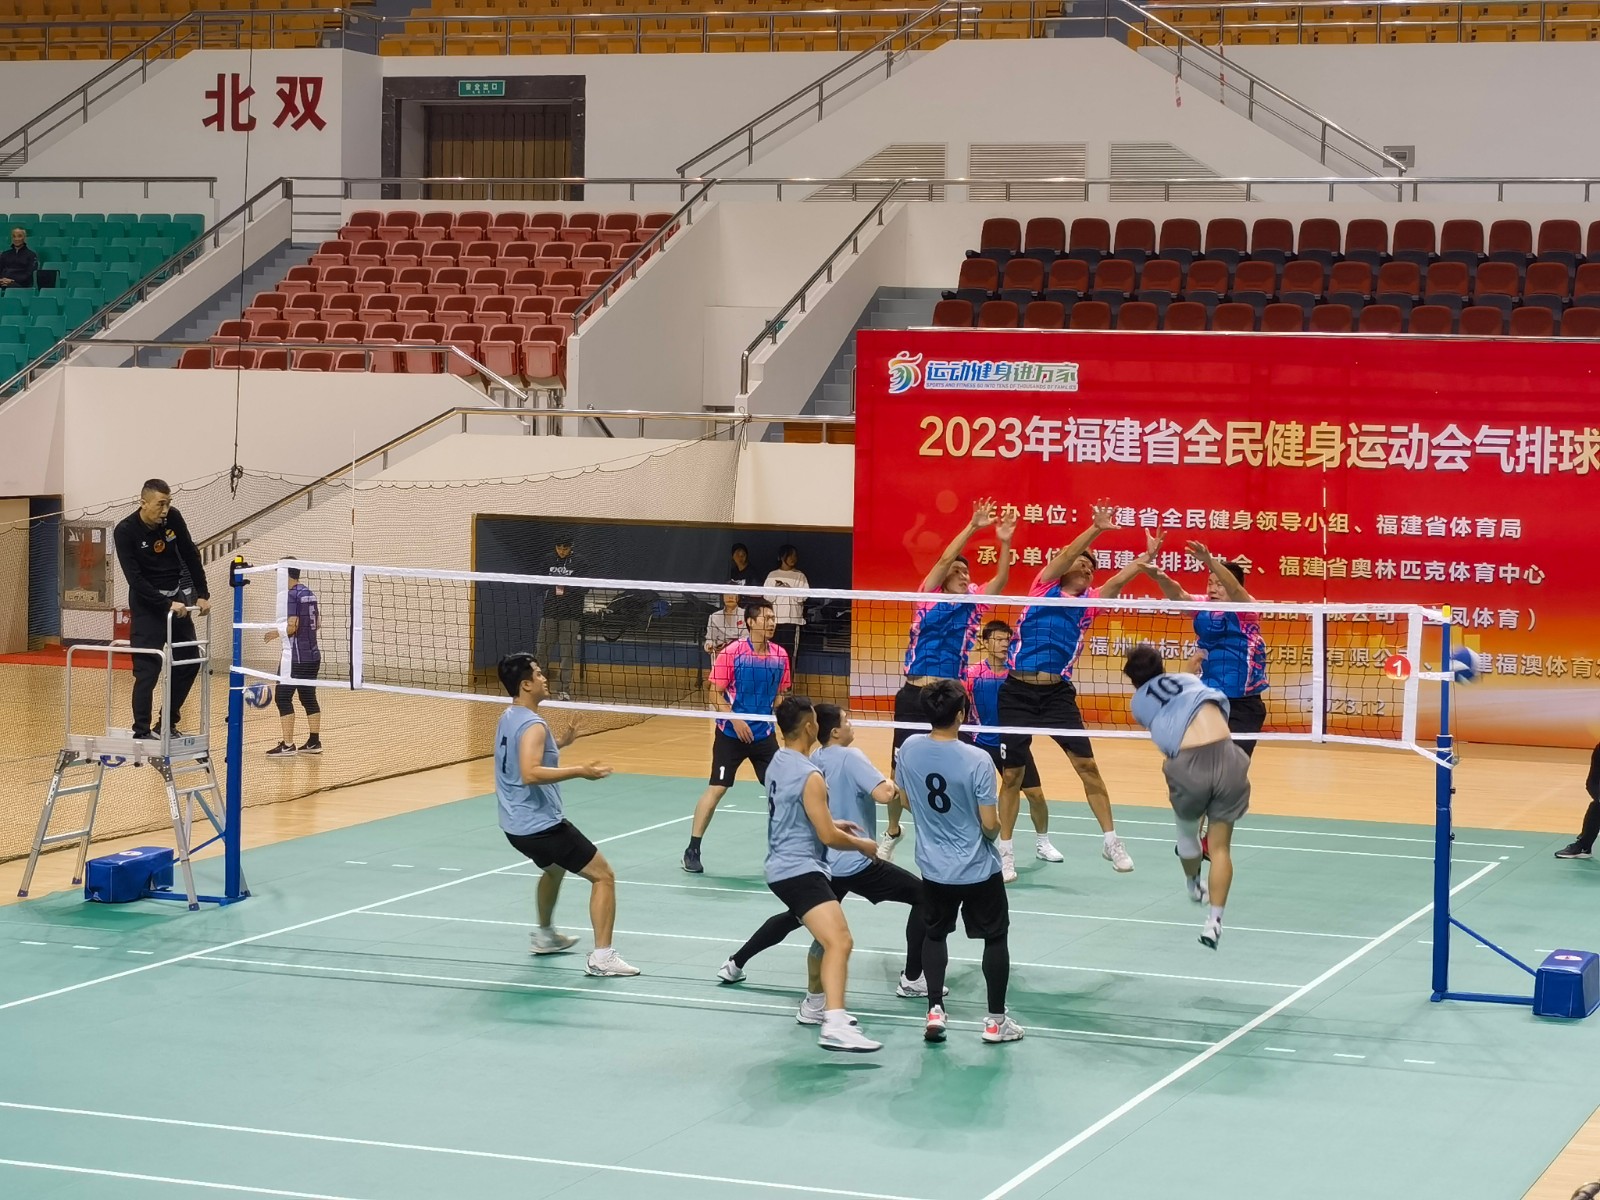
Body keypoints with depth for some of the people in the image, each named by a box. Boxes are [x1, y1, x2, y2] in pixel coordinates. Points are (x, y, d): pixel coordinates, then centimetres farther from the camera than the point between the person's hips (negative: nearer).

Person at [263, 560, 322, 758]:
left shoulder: (291, 595, -14)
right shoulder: (309, 593, 11)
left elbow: (292, 626, -20)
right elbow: (317, 623, 16)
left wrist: (276, 633, -4)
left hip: (296, 657, -9)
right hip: (313, 654, 9)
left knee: (283, 698, -4)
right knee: (309, 698, 13)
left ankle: (287, 745, -7)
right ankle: (314, 742, 14)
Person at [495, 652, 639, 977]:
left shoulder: (509, 718, 9)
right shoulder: (532, 725, -21)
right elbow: (530, 774, -35)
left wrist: (558, 743, 20)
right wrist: (580, 772, -36)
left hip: (516, 825, 10)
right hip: (541, 825, -10)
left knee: (554, 867, 38)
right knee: (603, 876, -6)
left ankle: (544, 935, 52)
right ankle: (602, 956, -13)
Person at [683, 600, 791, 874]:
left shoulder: (780, 655, 2)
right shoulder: (733, 652, -11)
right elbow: (715, 692, -9)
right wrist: (735, 720, -19)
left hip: (764, 734, 4)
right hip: (731, 734, -4)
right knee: (717, 788, -5)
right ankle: (692, 850, 3)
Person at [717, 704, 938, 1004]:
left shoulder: (814, 761, 8)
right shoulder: (850, 757, -15)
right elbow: (882, 795, -27)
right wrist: (893, 786, -8)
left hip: (821, 861, 8)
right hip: (855, 863, -8)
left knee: (796, 916, 28)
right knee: (923, 895, 3)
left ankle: (735, 963, 31)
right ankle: (912, 979, 3)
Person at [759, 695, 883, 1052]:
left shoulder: (778, 764, 10)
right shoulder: (809, 777, -17)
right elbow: (828, 837, -16)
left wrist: (831, 823, 30)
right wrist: (862, 844, 1)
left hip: (782, 866, 11)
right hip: (800, 871, -11)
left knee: (827, 938, 31)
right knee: (839, 942, -26)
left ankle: (814, 1006, 44)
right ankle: (836, 1026, -42)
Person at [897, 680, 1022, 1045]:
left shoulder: (909, 749, -10)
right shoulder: (977, 760, -23)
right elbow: (990, 824, -19)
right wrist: (996, 827, 4)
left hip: (934, 868, 4)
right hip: (979, 869, -4)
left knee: (935, 934, 23)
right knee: (995, 938, 13)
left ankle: (934, 1011, 16)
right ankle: (995, 1020, 17)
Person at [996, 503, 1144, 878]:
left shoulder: (1088, 602, 10)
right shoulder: (1044, 588, 4)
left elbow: (1118, 579, -2)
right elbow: (1064, 555, -11)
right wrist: (1096, 529, -22)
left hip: (1058, 693, 2)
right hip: (1017, 692, -2)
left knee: (1087, 765, -4)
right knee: (1012, 775, 4)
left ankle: (1110, 841, 8)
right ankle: (1005, 850, 16)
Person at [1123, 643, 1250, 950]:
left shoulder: (1139, 703, 19)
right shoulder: (1189, 679, 22)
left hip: (1188, 766, 0)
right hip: (1227, 756, 0)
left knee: (1187, 831, 31)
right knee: (1221, 846, 12)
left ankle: (1194, 886, 55)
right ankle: (1213, 921, 6)